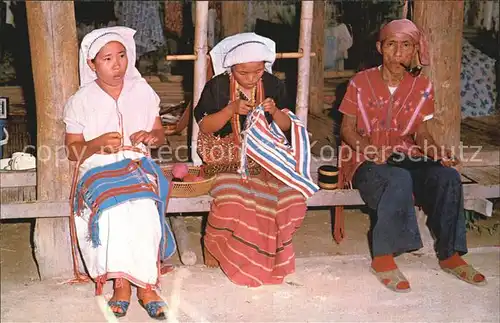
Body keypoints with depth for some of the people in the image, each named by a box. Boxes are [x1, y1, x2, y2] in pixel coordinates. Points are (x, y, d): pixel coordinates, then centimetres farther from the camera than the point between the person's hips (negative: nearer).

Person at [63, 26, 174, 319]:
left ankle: (128, 281, -21)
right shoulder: (81, 101, 4)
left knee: (143, 209, -33)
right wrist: (97, 144, -17)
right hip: (98, 173, -1)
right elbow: (73, 151, 4)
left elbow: (160, 135, 17)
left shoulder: (143, 91, 10)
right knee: (111, 212, -34)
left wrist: (150, 136, -8)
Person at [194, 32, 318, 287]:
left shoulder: (273, 85, 6)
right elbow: (204, 127, -3)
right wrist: (231, 109, -17)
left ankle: (275, 247, 3)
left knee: (291, 193, -23)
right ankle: (212, 244, -2)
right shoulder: (217, 87, -1)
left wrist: (274, 111, -12)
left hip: (266, 154, 3)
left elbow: (286, 126, 10)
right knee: (229, 196, -32)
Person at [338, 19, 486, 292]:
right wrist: (371, 150, -19)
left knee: (447, 176, -25)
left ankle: (450, 254, -9)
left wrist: (437, 152, -10)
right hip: (365, 160, -4)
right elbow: (347, 130, 0)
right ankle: (382, 257, -24)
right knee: (399, 180, -38)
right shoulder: (361, 82, -1)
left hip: (405, 157, 4)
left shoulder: (422, 87, 8)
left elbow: (421, 134, 12)